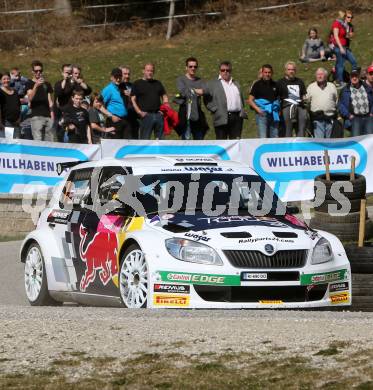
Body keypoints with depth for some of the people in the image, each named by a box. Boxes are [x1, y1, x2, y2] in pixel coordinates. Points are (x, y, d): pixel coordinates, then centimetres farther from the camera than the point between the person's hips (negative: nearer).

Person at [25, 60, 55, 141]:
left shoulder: (46, 84, 18)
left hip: (48, 116, 4)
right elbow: (30, 98, -11)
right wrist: (36, 85, -25)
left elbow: (50, 101, 17)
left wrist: (52, 114, 5)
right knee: (38, 141, -13)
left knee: (50, 140, -2)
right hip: (36, 116, -4)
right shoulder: (30, 83, 6)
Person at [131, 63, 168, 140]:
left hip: (158, 115, 4)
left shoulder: (158, 84, 20)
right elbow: (133, 100, 0)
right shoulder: (137, 84, 6)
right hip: (146, 115, -4)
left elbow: (164, 97, 23)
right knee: (144, 141, -6)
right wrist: (139, 112, -11)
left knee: (160, 139, 6)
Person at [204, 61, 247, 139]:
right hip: (222, 118, -4)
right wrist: (215, 110, -9)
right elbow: (207, 100, 2)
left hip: (237, 117, 4)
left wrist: (242, 112, 11)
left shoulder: (236, 84, 22)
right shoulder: (212, 84, 7)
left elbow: (241, 99, 26)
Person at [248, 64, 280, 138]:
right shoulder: (257, 85, 1)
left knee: (275, 137, 6)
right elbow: (250, 100, -1)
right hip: (262, 114, -5)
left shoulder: (275, 85, 14)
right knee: (263, 138, -10)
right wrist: (258, 109, -15)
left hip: (273, 115, 5)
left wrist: (278, 108, 7)